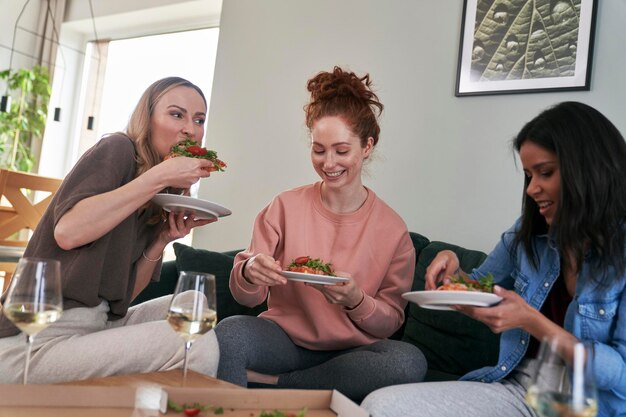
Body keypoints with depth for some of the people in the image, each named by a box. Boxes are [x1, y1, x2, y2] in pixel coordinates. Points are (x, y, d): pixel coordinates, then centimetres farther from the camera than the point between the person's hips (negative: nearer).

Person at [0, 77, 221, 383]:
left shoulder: (163, 202, 12)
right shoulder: (119, 149, -6)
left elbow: (125, 293, 11)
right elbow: (67, 231, -24)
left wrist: (163, 240, -5)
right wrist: (159, 176, -20)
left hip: (97, 324, 8)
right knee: (197, 348, -21)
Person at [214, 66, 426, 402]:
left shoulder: (393, 229, -3)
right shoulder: (286, 206, -2)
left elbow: (390, 322, 1)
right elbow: (247, 297, -1)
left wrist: (356, 300, -21)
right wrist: (249, 272, -24)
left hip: (351, 351, 3)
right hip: (285, 337, -2)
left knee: (409, 362, -30)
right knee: (229, 332, -33)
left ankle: (268, 382, -15)